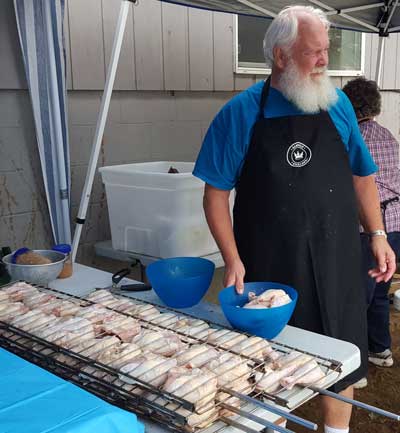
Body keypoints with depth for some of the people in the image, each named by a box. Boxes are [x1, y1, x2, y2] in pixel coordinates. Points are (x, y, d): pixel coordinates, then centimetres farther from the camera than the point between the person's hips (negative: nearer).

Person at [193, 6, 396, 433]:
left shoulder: (337, 104, 3)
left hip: (337, 266, 3)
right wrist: (233, 260, -12)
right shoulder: (241, 113, -7)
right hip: (269, 270, -3)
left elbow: (361, 175, 12)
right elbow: (216, 192, -5)